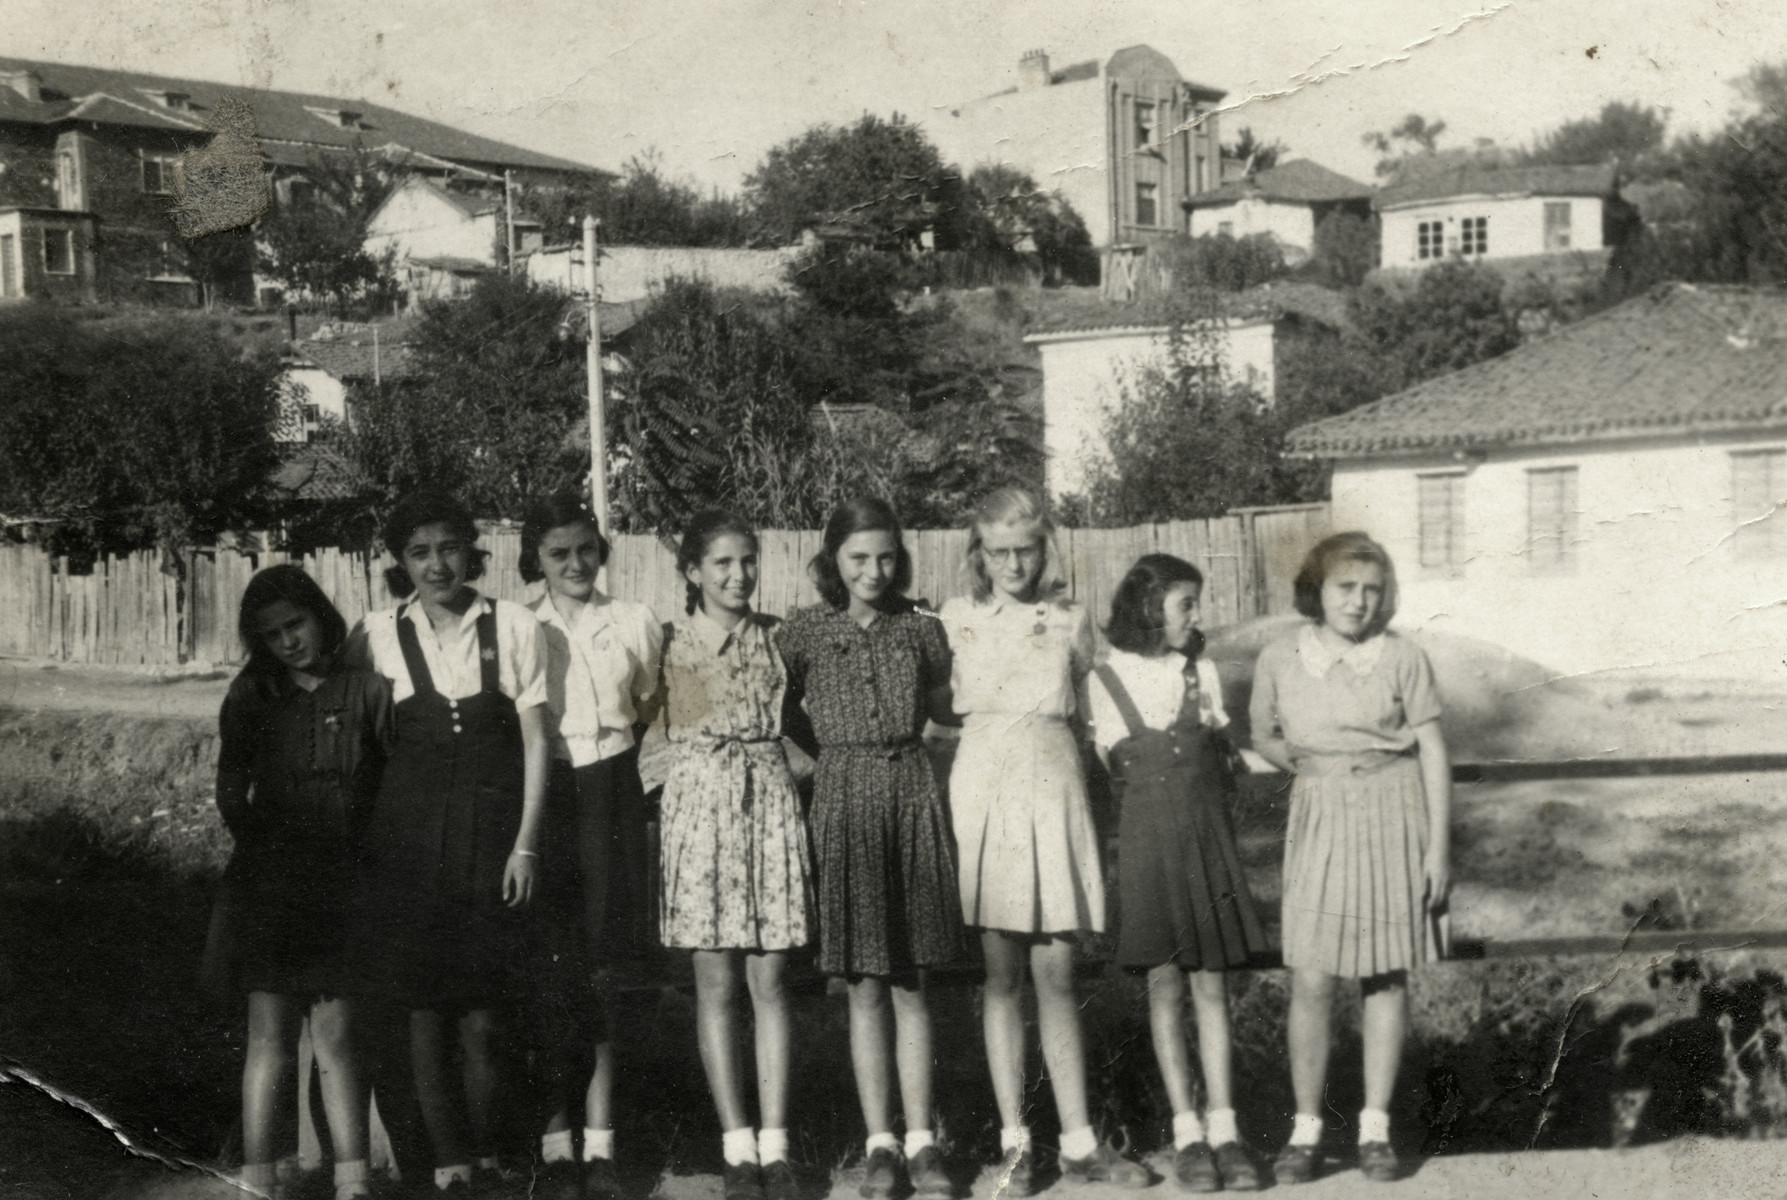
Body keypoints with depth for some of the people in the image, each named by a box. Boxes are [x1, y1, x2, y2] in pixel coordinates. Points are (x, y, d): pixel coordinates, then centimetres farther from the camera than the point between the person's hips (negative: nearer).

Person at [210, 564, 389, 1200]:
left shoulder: (367, 689, -1)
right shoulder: (250, 695, 8)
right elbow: (230, 791, 13)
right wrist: (266, 835, 3)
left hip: (344, 884, -2)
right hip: (268, 881, 2)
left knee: (337, 1035, -1)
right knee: (270, 1035, 0)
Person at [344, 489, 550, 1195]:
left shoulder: (512, 627, 0)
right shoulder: (379, 636, 2)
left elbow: (535, 741, 2)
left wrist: (524, 844, -4)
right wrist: (360, 842, 2)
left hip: (490, 829, -1)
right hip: (408, 836, 1)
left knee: (482, 1014, -2)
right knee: (424, 1011, 1)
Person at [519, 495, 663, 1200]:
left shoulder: (633, 624, 7)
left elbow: (652, 711, 19)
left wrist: (621, 764, 8)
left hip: (611, 795, 1)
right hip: (543, 795, -1)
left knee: (602, 964, 0)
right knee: (550, 964, -4)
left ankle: (599, 1142, 5)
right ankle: (556, 1139, 0)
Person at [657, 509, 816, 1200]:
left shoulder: (775, 637, 8)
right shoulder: (668, 643, 2)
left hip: (770, 800, 2)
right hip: (699, 801, -1)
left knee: (769, 982, 1)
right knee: (716, 984, 0)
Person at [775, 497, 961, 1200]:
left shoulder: (921, 630, 6)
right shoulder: (805, 632, 1)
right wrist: (821, 761, 1)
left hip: (912, 798, 1)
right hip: (844, 803, -1)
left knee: (910, 984, 4)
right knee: (864, 987, 2)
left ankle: (921, 1141, 8)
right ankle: (880, 1144, 8)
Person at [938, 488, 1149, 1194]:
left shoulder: (1070, 622, 7)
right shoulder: (955, 621, 5)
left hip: (1052, 791, 0)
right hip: (983, 788, 0)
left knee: (1056, 976, 1)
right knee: (1001, 974, 1)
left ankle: (1078, 1142, 6)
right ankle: (1014, 1142, 6)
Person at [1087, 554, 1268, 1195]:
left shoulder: (1203, 672, 9)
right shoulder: (1109, 679, 1)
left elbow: (1222, 755, 15)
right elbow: (1117, 760, 4)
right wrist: (1190, 738, 2)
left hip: (1206, 828, 2)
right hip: (1149, 829, -2)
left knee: (1211, 980, 0)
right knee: (1165, 981, -1)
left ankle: (1223, 1127, 0)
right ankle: (1186, 1131, 3)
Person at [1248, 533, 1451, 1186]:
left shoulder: (1401, 658, -4)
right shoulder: (1280, 659, 0)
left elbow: (1433, 753, 0)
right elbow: (1263, 735, 17)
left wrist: (1438, 846, -3)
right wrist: (1309, 765, -1)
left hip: (1396, 817, 0)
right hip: (1320, 820, 1)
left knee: (1386, 975, 6)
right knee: (1311, 980, -5)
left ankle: (1376, 1126, 15)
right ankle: (1305, 1128, 6)